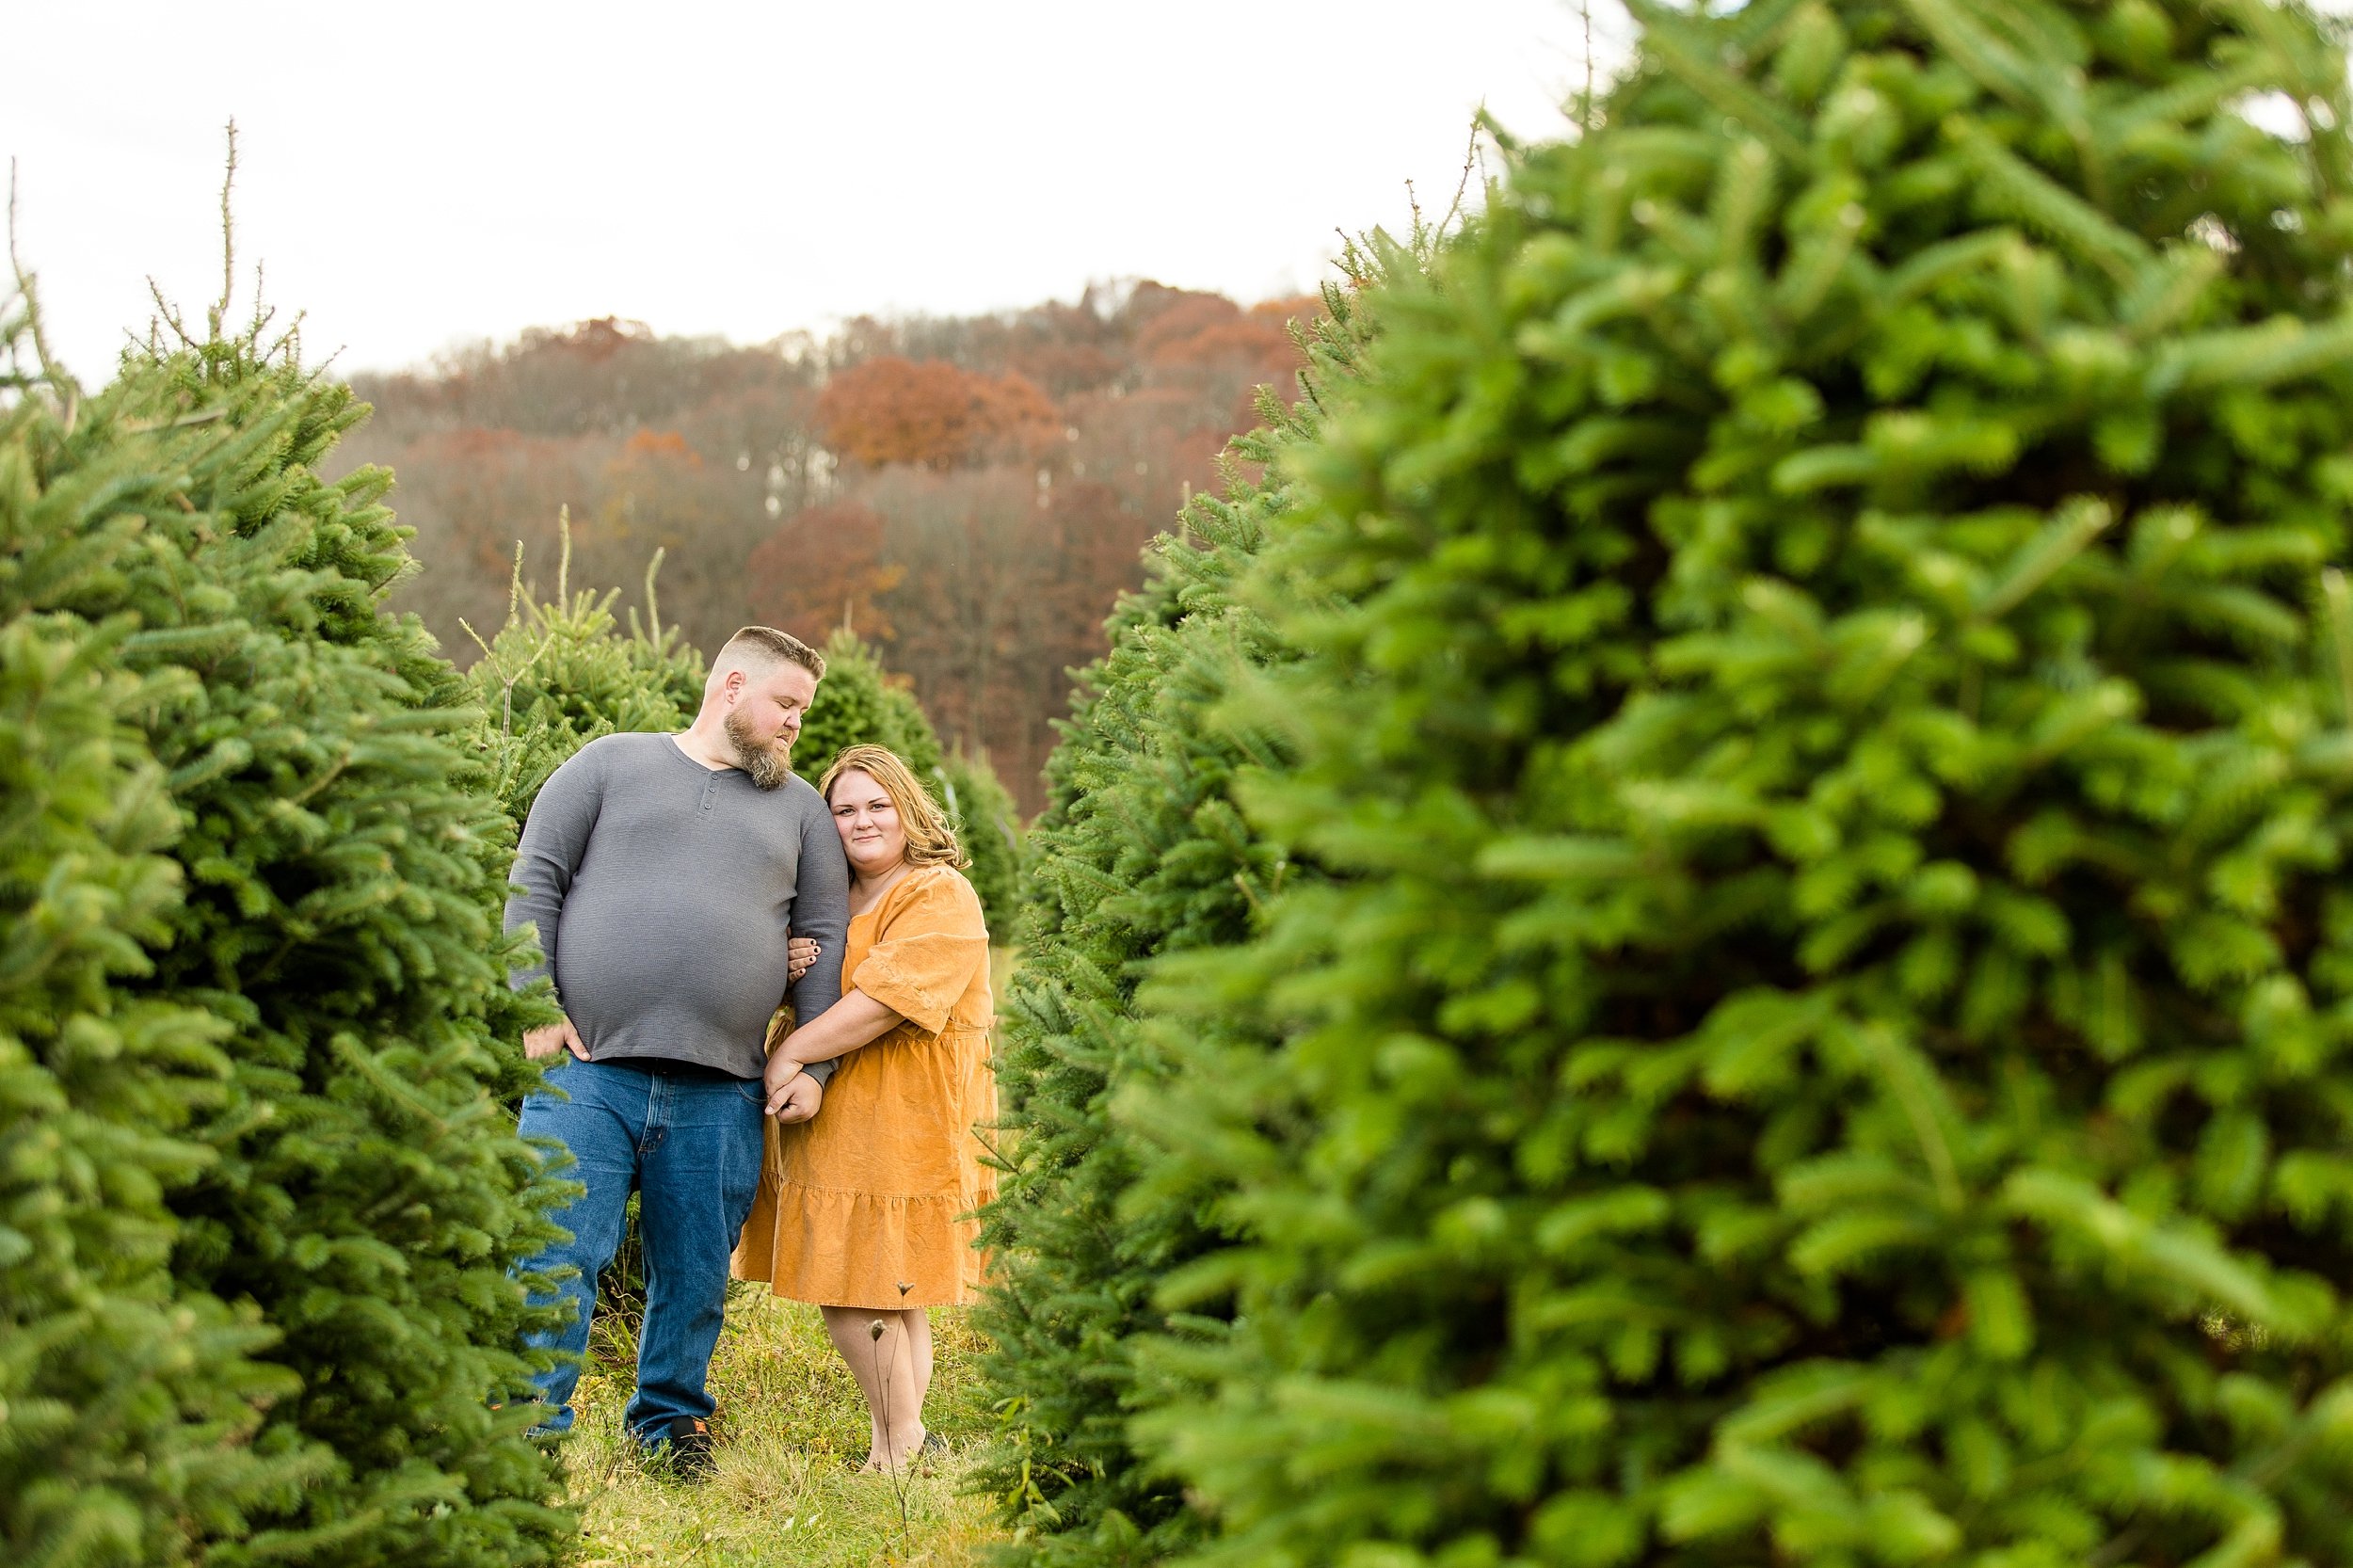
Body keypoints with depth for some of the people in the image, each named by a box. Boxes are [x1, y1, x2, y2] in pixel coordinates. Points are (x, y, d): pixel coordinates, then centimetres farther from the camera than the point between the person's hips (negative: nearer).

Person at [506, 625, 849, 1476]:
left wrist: (815, 1066, 5)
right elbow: (535, 884, 5)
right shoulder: (611, 765, 10)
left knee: (696, 1271, 7)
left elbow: (825, 939, 15)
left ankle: (673, 1423, 23)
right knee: (556, 1256, -8)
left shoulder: (798, 806, 18)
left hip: (721, 1093, 3)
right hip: (589, 1067, -3)